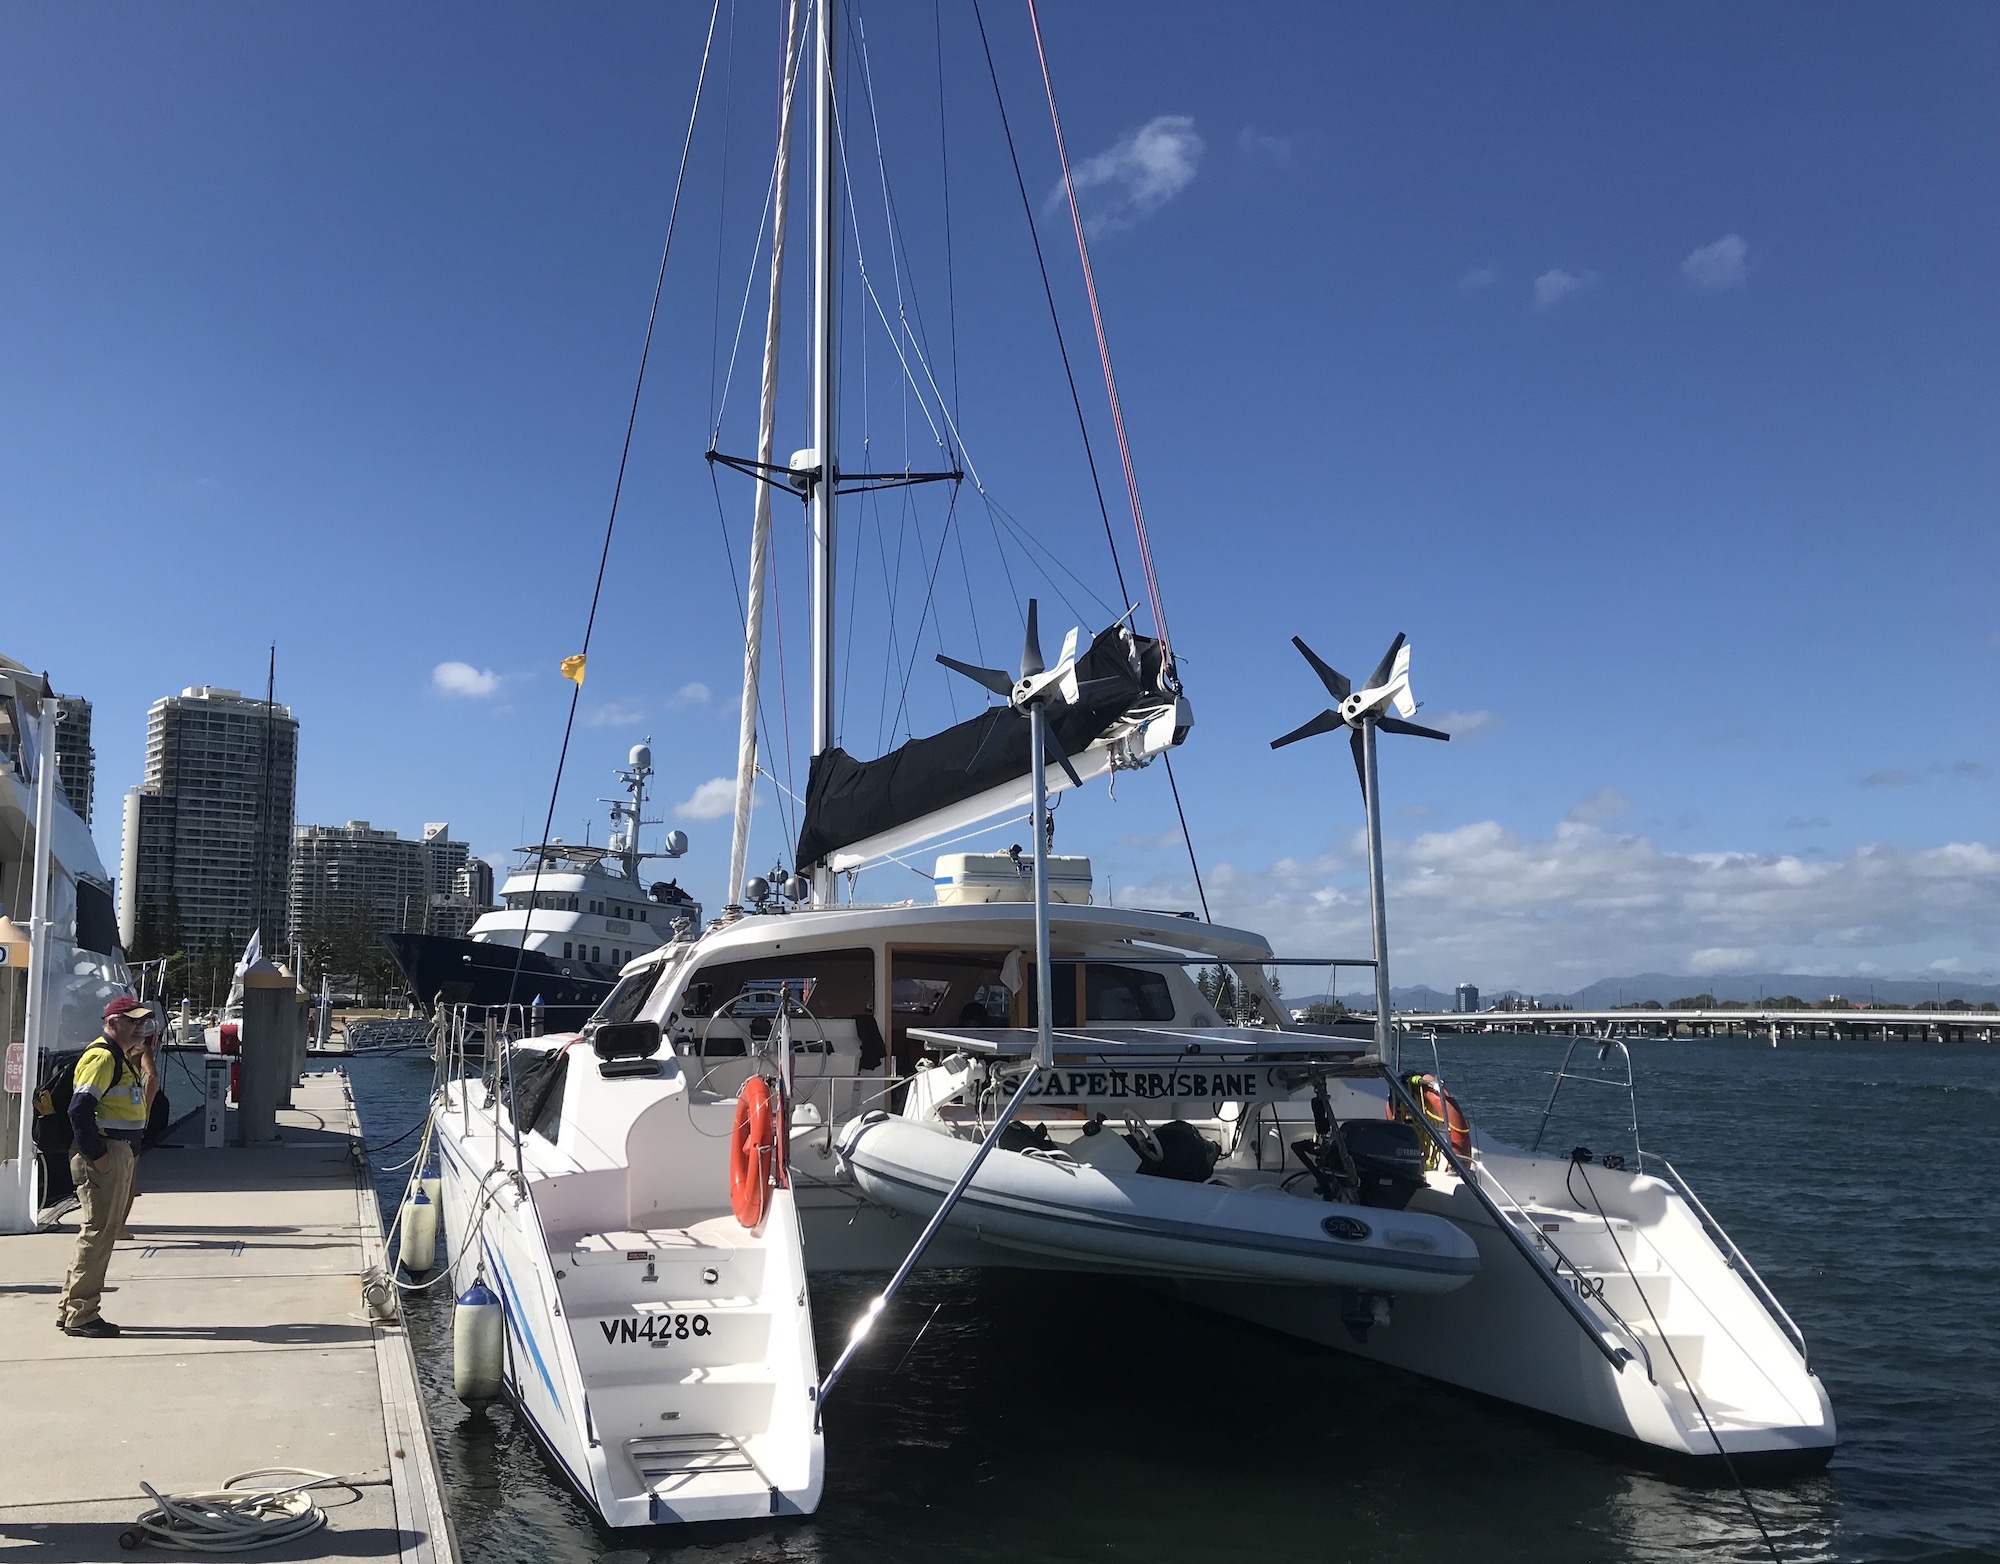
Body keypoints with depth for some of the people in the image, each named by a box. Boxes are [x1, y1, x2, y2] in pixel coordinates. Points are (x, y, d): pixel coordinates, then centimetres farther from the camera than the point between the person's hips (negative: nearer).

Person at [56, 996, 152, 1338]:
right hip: (103, 1156, -11)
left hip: (120, 1153, 11)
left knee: (105, 1231, 15)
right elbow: (80, 1109, -23)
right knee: (98, 1232, -5)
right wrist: (96, 1155, -21)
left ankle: (71, 1309, 24)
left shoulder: (120, 1059, 18)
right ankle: (80, 1316, 3)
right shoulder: (102, 1056, -14)